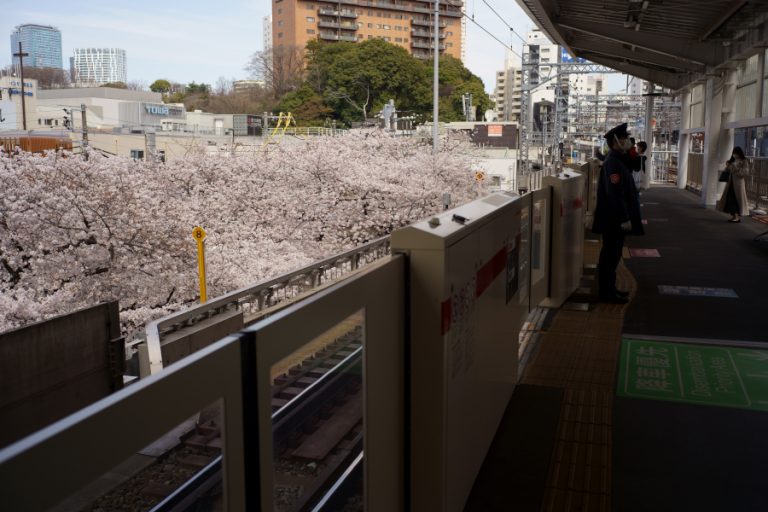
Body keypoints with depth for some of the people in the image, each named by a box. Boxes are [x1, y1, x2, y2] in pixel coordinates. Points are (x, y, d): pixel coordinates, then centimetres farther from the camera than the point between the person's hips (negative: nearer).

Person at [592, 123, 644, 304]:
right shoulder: (613, 163, -19)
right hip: (614, 219, -10)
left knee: (612, 254, 16)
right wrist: (624, 219, -23)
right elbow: (615, 194, -24)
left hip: (615, 219, 10)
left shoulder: (617, 160, 14)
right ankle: (607, 293, 5)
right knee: (610, 255, -3)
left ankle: (609, 289, 25)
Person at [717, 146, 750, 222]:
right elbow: (728, 171, 19)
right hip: (730, 182, 7)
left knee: (737, 199, -6)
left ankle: (738, 217, -2)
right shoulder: (732, 161, 14)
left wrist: (736, 170, -18)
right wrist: (727, 167, 1)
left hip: (738, 182, -7)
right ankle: (733, 216, 11)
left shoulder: (744, 161, -5)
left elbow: (746, 172, -12)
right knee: (730, 198, 4)